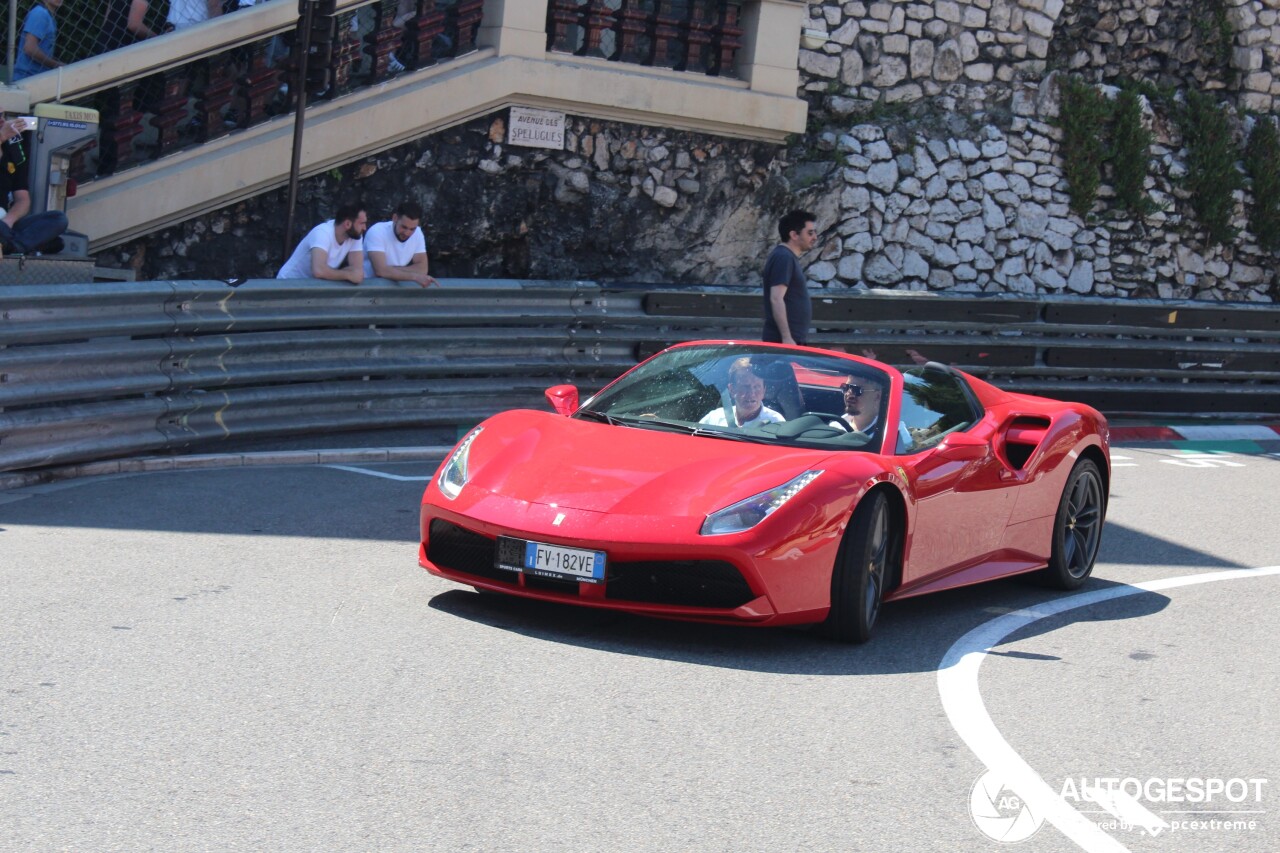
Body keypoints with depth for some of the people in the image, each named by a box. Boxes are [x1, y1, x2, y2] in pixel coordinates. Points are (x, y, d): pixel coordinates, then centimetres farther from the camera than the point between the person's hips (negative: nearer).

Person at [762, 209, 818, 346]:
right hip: (783, 340, -10)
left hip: (794, 339, 10)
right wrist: (787, 338, -25)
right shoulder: (783, 258, -13)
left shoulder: (788, 257, 18)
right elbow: (776, 299, -21)